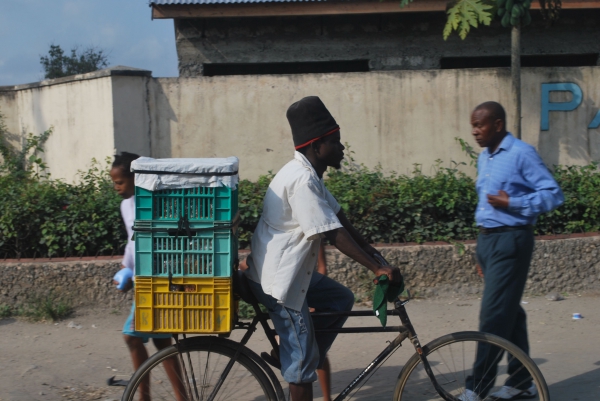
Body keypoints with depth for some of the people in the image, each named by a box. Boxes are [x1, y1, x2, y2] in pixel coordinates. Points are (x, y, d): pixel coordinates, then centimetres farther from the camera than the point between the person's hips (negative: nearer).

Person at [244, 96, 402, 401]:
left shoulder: (309, 173, 8)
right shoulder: (302, 180, -23)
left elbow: (339, 218, 14)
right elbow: (334, 235, -24)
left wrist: (369, 249, 12)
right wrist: (377, 268, -21)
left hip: (290, 270, 10)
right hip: (278, 276, -10)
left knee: (341, 299, 16)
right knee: (302, 356, -1)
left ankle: (290, 354, 18)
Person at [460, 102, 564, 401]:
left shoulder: (521, 153, -10)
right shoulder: (484, 158, 15)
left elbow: (553, 195, -13)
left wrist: (511, 203, -19)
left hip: (510, 241, -8)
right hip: (487, 240, 9)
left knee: (494, 316, -9)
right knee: (510, 314, 13)